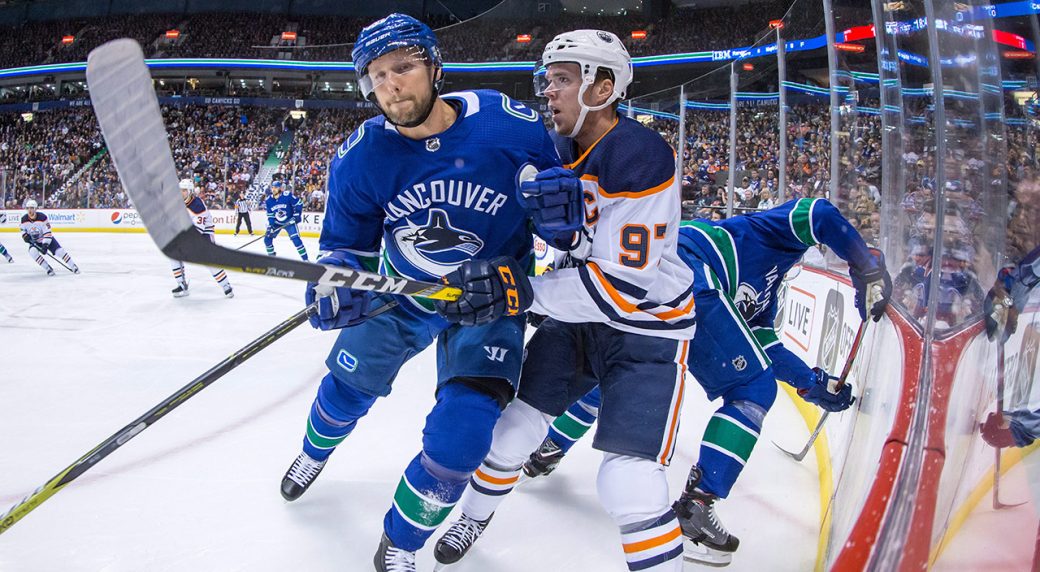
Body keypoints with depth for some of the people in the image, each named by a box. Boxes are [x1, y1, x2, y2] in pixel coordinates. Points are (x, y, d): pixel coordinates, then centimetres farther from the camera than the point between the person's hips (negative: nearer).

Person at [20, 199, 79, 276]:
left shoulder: (42, 217, -23)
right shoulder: (24, 219, -10)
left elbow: (47, 232, -24)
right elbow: (23, 229, 10)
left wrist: (45, 245, -31)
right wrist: (25, 236, -12)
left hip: (47, 238, -3)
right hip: (34, 241, 3)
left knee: (59, 251, -15)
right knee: (32, 251, -27)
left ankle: (73, 267, 1)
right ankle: (49, 269, -16)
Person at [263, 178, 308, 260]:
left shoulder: (287, 195, -20)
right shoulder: (268, 200, -6)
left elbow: (299, 204, -10)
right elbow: (270, 215, -1)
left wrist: (297, 215, -16)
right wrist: (270, 226, -11)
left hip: (289, 222, -5)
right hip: (276, 223, 5)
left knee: (295, 238, -20)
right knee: (267, 238, 0)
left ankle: (305, 259, -17)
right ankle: (271, 256, 22)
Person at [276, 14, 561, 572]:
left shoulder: (509, 124, -23)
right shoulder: (361, 156, -16)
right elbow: (348, 239, -4)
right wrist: (338, 284, -25)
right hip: (402, 290, 3)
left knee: (465, 422, -17)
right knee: (349, 382, 16)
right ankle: (316, 449, 55)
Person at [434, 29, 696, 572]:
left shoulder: (640, 155, -27)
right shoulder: (560, 148, -1)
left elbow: (623, 286, -30)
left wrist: (520, 291, -31)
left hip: (646, 323, -7)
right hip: (578, 313, 7)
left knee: (628, 478, -17)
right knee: (516, 420, 13)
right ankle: (476, 513, 39)